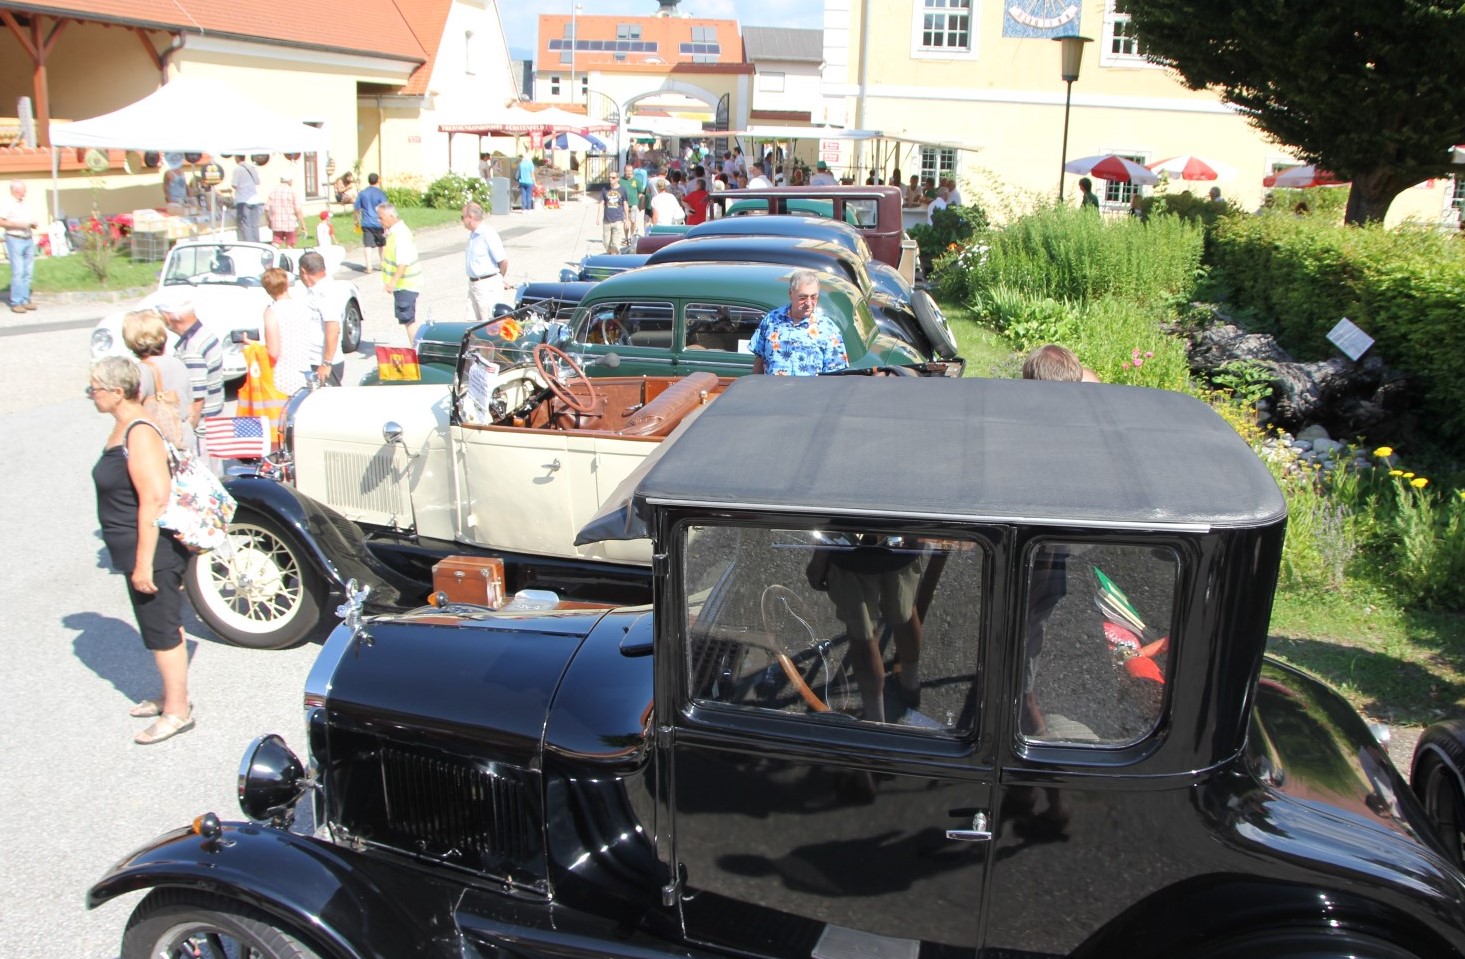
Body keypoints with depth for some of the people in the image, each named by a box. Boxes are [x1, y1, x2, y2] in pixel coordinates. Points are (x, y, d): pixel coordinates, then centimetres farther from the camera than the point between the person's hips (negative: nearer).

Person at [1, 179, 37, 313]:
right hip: (14, 239, -6)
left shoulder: (25, 204, 17)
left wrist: (34, 223, 1)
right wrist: (16, 224, -18)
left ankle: (25, 300, 11)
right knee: (17, 272, -10)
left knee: (28, 272, 6)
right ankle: (16, 303, -7)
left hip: (28, 239, 6)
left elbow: (34, 223, 22)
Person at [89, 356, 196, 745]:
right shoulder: (122, 427, 8)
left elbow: (155, 500, -27)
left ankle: (177, 711, 16)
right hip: (139, 552, 10)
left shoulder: (140, 434, -23)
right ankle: (171, 695, 35)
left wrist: (143, 563, -25)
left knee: (162, 630, 2)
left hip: (154, 553, -10)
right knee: (163, 625, 20)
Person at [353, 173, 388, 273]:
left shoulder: (362, 193, 4)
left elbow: (355, 209, 6)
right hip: (378, 223, -2)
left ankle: (368, 267, -5)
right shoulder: (381, 193, -7)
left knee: (367, 245, 1)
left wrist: (357, 220, 21)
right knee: (382, 244, 16)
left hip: (366, 224, 2)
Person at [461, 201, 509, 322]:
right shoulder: (473, 234, 11)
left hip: (488, 284, -10)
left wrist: (502, 278, -2)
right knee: (480, 321, 16)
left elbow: (503, 260, -19)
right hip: (474, 284, 10)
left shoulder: (488, 234, -18)